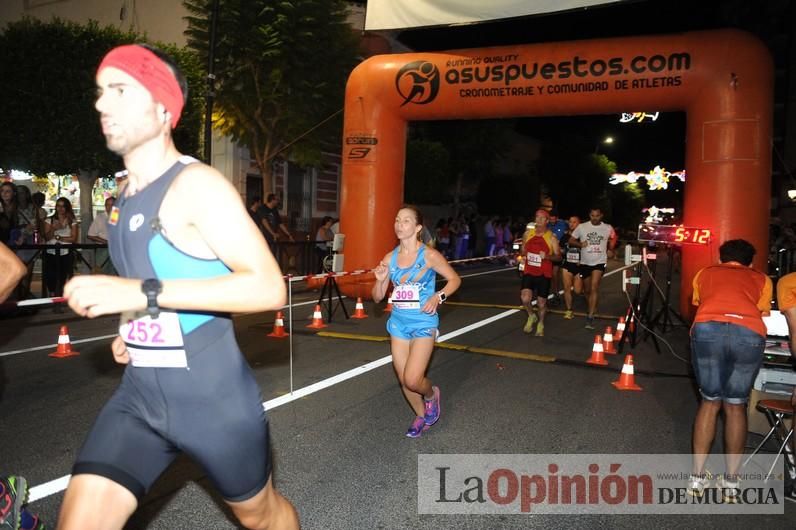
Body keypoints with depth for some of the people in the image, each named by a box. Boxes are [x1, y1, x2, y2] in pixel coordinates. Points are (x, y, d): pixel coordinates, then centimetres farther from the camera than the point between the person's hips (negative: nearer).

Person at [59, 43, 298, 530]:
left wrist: (142, 293, -31)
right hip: (139, 394, 7)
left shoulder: (197, 184, -17)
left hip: (215, 399, -6)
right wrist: (131, 325, 8)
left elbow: (269, 287, -26)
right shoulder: (128, 194, 9)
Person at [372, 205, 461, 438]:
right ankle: (421, 416, 37)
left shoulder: (429, 255, -12)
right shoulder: (390, 258, 0)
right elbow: (377, 297, 6)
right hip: (399, 323, 5)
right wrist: (380, 279, -14)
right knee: (403, 379, 11)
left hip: (423, 324, -5)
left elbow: (455, 279, -1)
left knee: (412, 380, -12)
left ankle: (431, 395, 24)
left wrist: (438, 297, -18)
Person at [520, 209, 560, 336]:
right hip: (529, 272, 2)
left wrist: (547, 256, -23)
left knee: (541, 302, 8)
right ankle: (531, 316, 16)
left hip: (544, 274, -2)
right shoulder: (528, 234, 2)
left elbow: (558, 256, -5)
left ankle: (540, 324, 35)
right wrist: (522, 256, 1)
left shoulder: (551, 237, -7)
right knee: (525, 298, -16)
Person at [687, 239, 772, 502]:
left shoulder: (705, 273, 32)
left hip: (707, 329, 0)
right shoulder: (761, 279, 31)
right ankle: (731, 481, 20)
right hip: (750, 334, 0)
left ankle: (697, 476, 18)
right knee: (735, 406, 16)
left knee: (710, 402, 17)